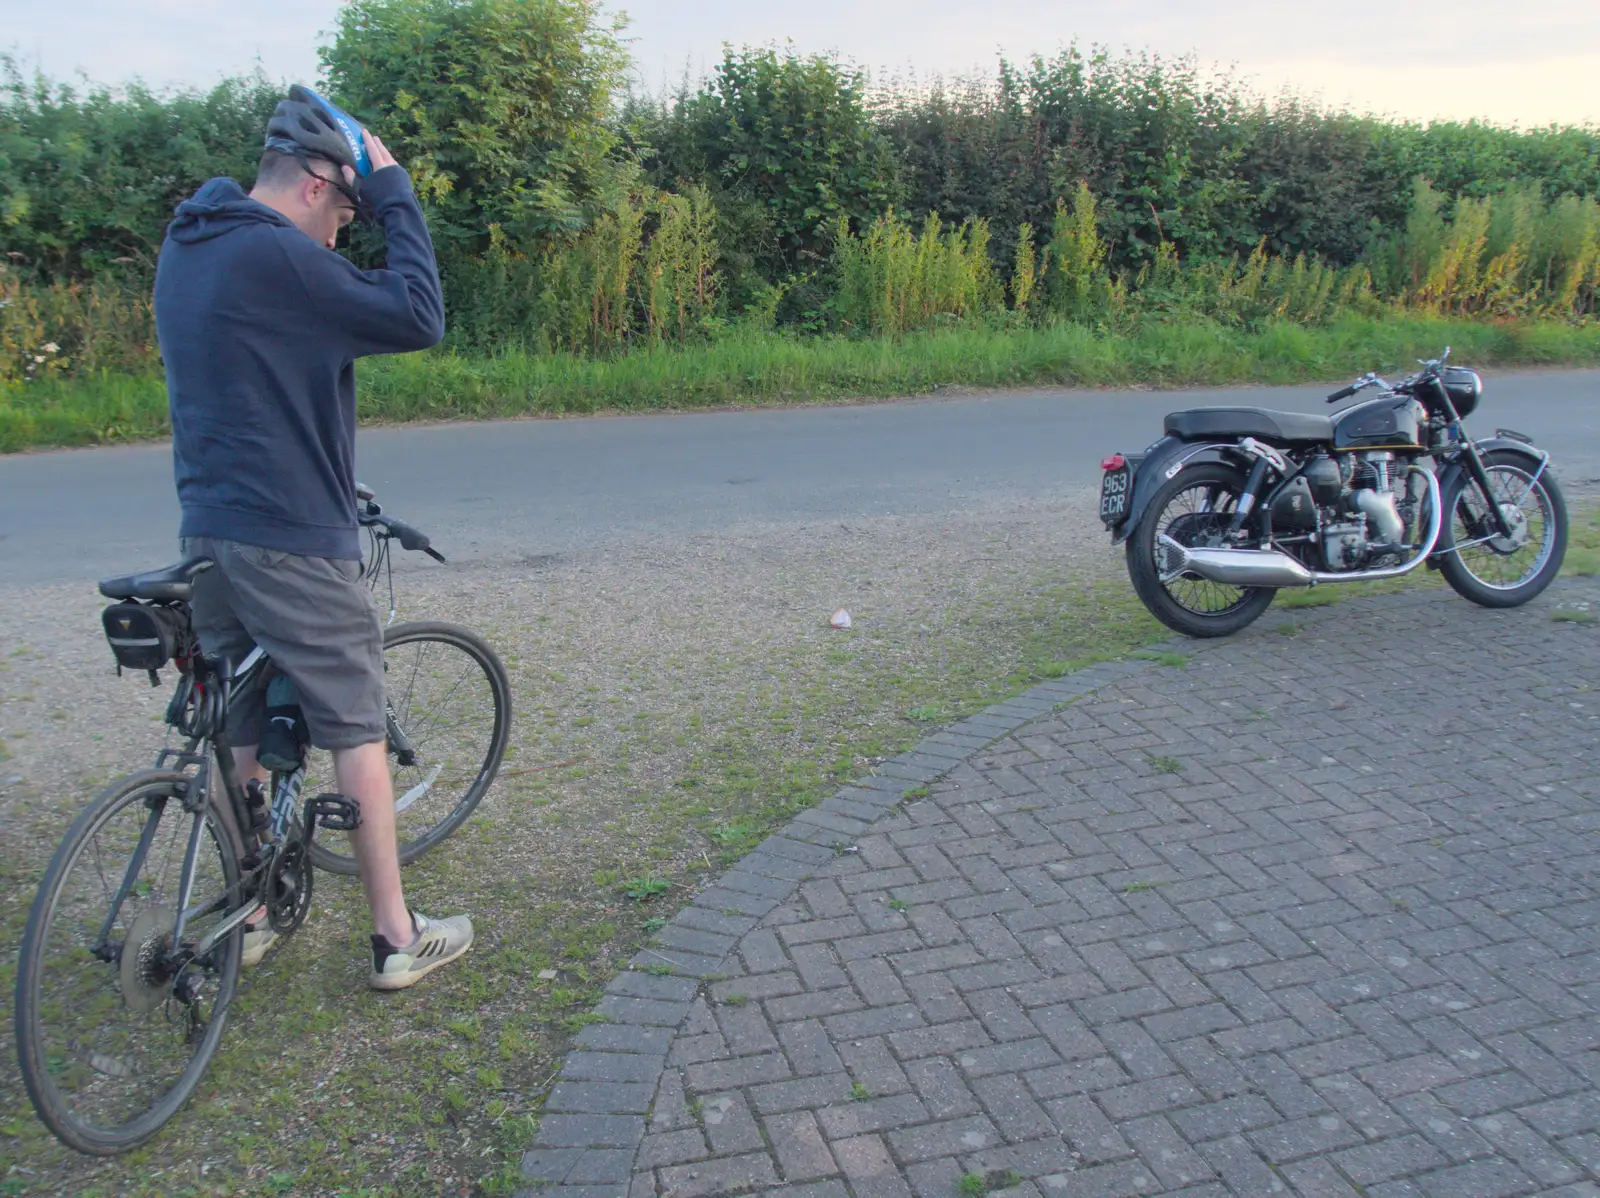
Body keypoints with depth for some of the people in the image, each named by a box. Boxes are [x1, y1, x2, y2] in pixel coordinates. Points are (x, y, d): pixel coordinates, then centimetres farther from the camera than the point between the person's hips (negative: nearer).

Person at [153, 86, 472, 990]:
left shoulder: (186, 249, 12)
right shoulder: (275, 255, -17)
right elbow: (420, 319, -19)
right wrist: (396, 194, -12)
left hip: (211, 531, 9)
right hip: (291, 539, -8)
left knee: (245, 729, 17)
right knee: (356, 731, 2)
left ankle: (246, 915, 29)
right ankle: (399, 938, 11)